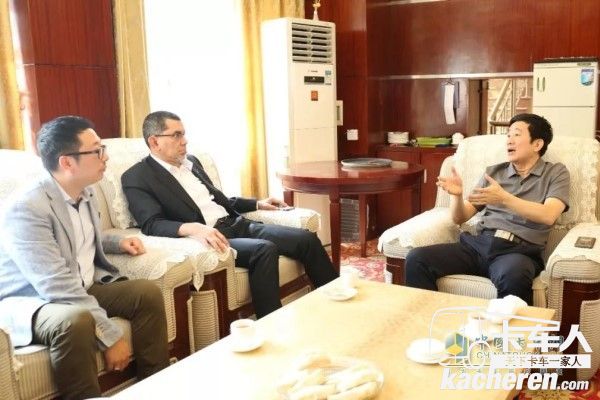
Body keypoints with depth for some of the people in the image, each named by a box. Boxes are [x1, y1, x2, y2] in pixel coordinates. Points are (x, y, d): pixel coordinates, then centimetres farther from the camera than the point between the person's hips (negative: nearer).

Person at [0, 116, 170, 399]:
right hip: (31, 300, -8)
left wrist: (117, 243, 5)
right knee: (76, 320, -37)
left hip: (82, 288, 8)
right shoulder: (25, 208, -25)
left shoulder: (85, 192, 3)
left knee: (148, 292, -7)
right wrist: (110, 335, -30)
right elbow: (58, 287, -31)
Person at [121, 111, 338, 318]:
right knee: (264, 250, -33)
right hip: (206, 236, -7)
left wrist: (257, 204, 18)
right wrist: (193, 228, -35)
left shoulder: (191, 161, 19)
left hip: (237, 224, 7)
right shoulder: (137, 177, -3)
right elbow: (152, 224, -18)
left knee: (306, 239, -6)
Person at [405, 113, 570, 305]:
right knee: (417, 259, -21)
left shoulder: (556, 173, 12)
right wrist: (457, 195, -5)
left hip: (519, 250, -3)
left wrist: (504, 198, -20)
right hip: (478, 244, 3)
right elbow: (460, 218, 17)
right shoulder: (494, 172, 20)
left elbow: (548, 216, -8)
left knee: (513, 276, -41)